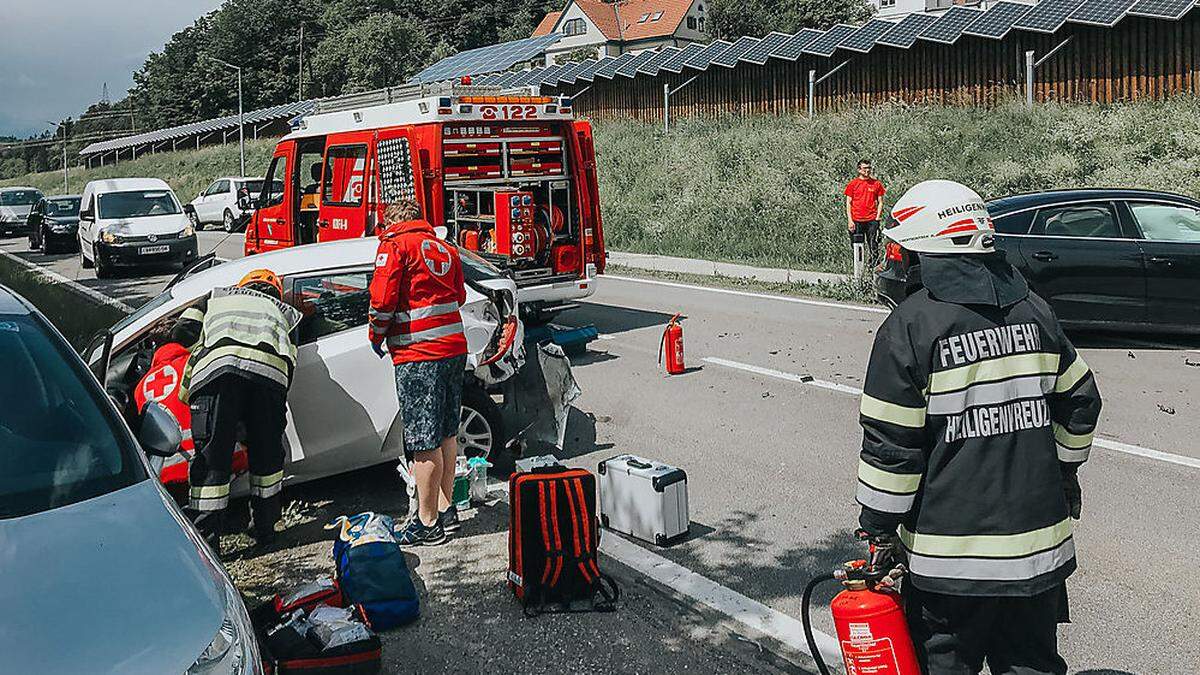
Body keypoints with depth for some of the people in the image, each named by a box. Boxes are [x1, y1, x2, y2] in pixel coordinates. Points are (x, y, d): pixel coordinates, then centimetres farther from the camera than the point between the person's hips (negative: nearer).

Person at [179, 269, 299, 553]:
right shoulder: (283, 311, 39)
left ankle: (205, 542, 3)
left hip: (216, 366, -1)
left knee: (212, 456, 2)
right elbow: (290, 362, 29)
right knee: (267, 453, 18)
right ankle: (265, 529, 27)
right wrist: (276, 405, 35)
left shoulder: (218, 297, 37)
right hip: (269, 370, 1)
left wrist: (187, 391, 33)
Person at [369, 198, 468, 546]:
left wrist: (377, 337, 2)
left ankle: (427, 523, 5)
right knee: (446, 433, 17)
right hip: (455, 349, 8)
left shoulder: (394, 245, -5)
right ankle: (446, 509, 27)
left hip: (418, 355, -8)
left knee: (424, 441, -2)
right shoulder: (445, 248, 17)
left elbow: (382, 299, -13)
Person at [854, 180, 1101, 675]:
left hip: (951, 551, -5)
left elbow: (891, 444, -14)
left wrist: (879, 529, -3)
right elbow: (1080, 402, 13)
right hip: (1040, 537, 5)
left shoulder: (907, 327, -14)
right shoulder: (1034, 310, 4)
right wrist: (1063, 472, 28)